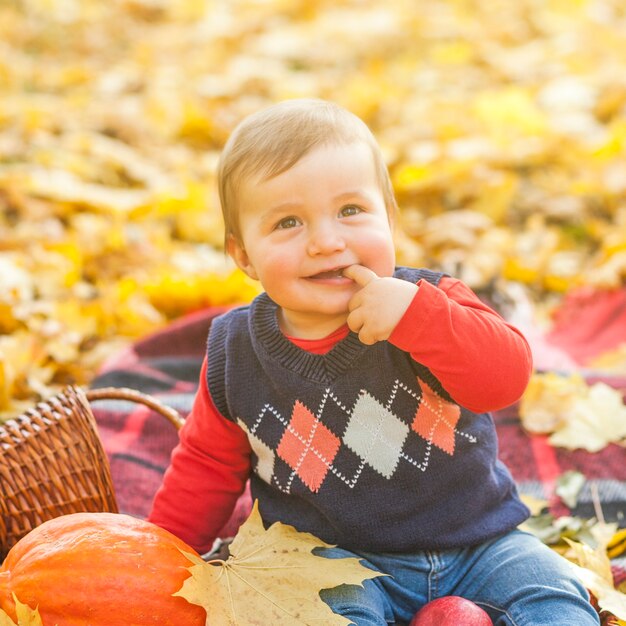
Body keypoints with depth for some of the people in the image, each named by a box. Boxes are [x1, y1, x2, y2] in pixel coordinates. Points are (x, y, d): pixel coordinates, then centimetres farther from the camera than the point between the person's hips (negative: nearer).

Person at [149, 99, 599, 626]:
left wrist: (415, 314, -35)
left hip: (476, 539, 1)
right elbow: (208, 464, 9)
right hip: (336, 555, 0)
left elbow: (507, 374, -24)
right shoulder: (235, 352, -5)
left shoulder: (428, 302, -9)